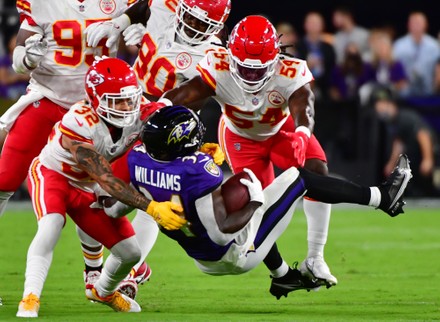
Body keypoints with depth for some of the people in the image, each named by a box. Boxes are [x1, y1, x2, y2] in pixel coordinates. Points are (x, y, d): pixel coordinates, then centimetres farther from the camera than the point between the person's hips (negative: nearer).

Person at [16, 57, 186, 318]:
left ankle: (103, 291, 33)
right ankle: (30, 299, -32)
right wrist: (151, 208, -48)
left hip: (87, 189, 6)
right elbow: (107, 180, -40)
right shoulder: (80, 123, -38)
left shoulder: (142, 115, -21)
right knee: (51, 226, -36)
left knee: (130, 253, 3)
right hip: (51, 175, -6)